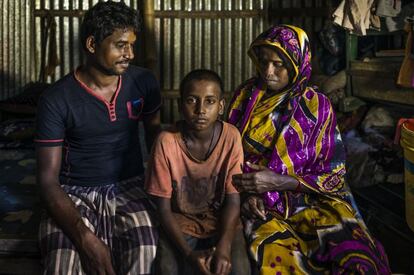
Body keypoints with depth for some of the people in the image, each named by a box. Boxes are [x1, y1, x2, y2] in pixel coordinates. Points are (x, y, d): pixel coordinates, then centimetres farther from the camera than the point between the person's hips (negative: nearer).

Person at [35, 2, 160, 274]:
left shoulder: (143, 82, 0)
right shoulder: (56, 99, -11)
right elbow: (48, 179, -11)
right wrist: (84, 237, -26)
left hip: (128, 188, 2)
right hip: (74, 193, -2)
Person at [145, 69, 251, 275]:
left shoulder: (231, 137, -12)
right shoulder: (167, 141, -15)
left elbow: (233, 201, -8)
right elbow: (163, 208, -9)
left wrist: (224, 248, -24)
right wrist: (189, 253, -21)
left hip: (221, 224, 1)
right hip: (180, 225, 0)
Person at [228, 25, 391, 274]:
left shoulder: (317, 106, -3)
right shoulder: (246, 96, 4)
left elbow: (334, 175, -2)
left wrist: (280, 182, -15)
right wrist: (245, 191, -6)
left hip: (309, 199, 0)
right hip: (260, 205, 1)